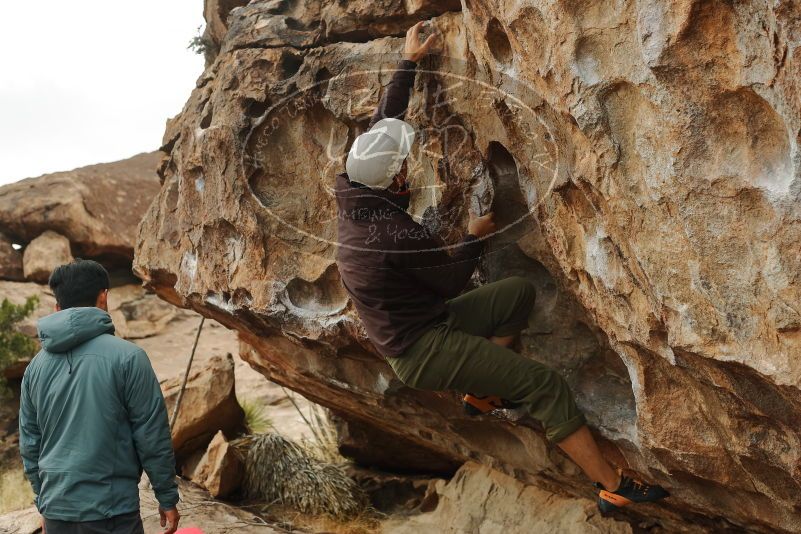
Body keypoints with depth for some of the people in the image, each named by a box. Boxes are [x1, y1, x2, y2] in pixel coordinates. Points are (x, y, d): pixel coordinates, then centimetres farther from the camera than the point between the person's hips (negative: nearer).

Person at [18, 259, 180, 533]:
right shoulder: (127, 356, -10)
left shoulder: (37, 365, 6)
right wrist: (167, 499, 1)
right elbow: (152, 436, -8)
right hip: (110, 511, -5)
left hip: (55, 509, 5)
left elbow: (29, 443, 13)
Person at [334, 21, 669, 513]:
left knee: (520, 291, 14)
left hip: (413, 325, 9)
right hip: (424, 349, -9)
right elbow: (455, 282, -11)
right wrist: (476, 236, 7)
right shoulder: (402, 236, -29)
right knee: (545, 384, -14)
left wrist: (409, 62, 15)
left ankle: (483, 389, 15)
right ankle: (613, 488, -13)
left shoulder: (352, 194, -6)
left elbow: (383, 122, 8)